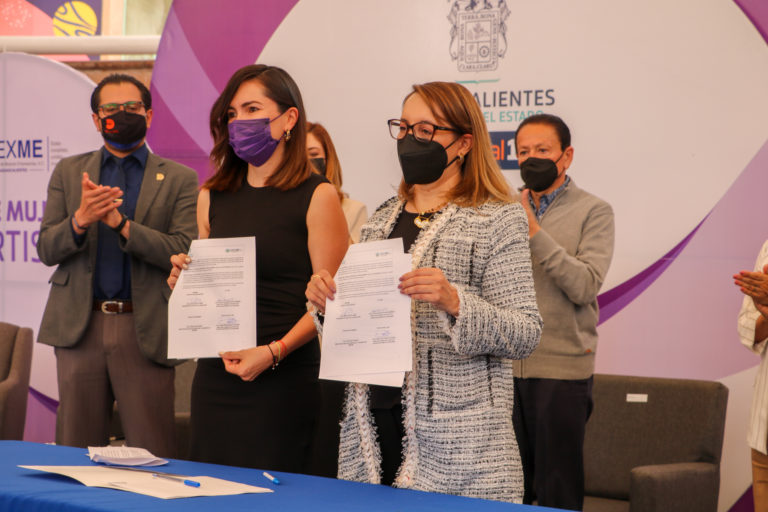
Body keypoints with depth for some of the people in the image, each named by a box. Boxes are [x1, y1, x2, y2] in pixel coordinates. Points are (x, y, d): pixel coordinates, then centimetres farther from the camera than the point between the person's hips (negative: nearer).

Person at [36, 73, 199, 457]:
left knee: (152, 458, -1)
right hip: (79, 326, 2)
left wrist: (121, 223, -17)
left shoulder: (179, 180, 5)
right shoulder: (68, 173, 13)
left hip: (145, 331, -2)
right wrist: (80, 219, -15)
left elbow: (184, 252, -7)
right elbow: (46, 250, 6)